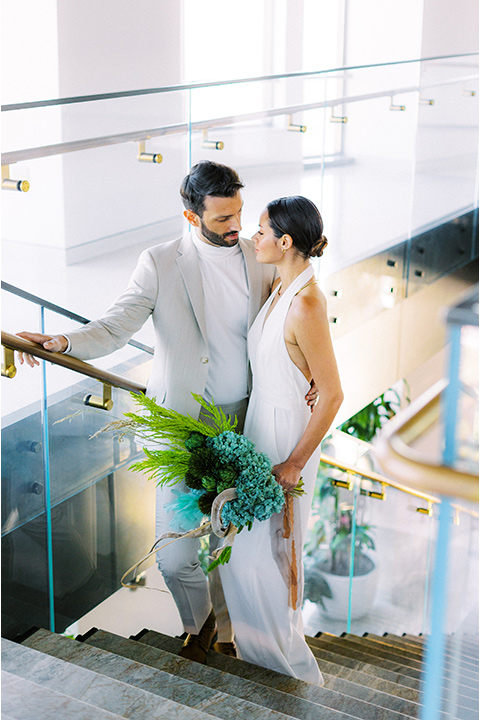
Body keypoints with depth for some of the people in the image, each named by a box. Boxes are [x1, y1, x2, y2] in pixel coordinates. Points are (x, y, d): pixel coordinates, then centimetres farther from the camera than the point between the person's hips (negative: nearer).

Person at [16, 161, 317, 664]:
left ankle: (225, 627, 40)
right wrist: (61, 343, -30)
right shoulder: (161, 264, -8)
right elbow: (113, 328, -12)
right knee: (175, 554, -1)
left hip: (245, 422, 2)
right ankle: (199, 621, 32)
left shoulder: (260, 259, 1)